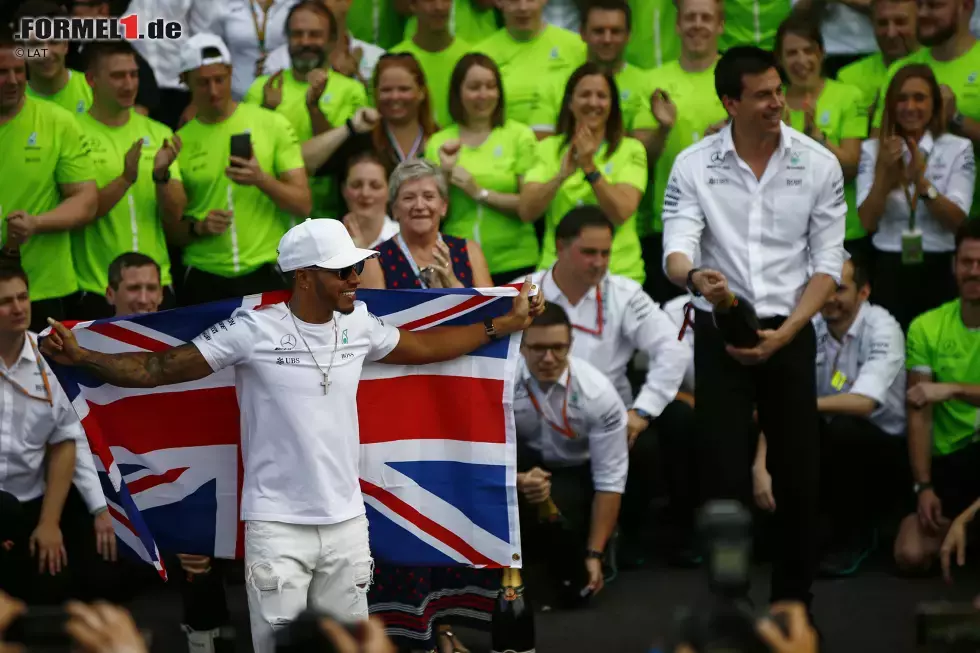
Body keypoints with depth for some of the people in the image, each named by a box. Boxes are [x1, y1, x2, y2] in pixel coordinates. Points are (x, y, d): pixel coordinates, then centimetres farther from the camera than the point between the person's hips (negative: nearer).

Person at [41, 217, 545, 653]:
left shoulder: (359, 325, 4)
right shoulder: (254, 330, -12)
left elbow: (423, 347, 23)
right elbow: (160, 368, -12)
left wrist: (504, 325, 24)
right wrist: (80, 358, -23)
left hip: (346, 523, 5)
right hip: (277, 528, -5)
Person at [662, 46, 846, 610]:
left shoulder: (819, 165, -4)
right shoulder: (693, 165, -6)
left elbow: (827, 263, -2)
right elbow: (676, 249, -14)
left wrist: (783, 334, -13)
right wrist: (694, 277, -39)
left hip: (790, 334, 1)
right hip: (720, 333, -1)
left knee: (799, 469, 3)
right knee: (725, 471, -2)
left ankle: (794, 596, 16)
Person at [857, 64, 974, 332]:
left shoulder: (958, 149, 1)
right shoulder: (872, 150, 4)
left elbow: (957, 221, -9)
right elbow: (868, 222, -4)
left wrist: (921, 181, -21)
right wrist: (883, 171, -17)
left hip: (941, 272, -1)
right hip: (889, 272, 1)